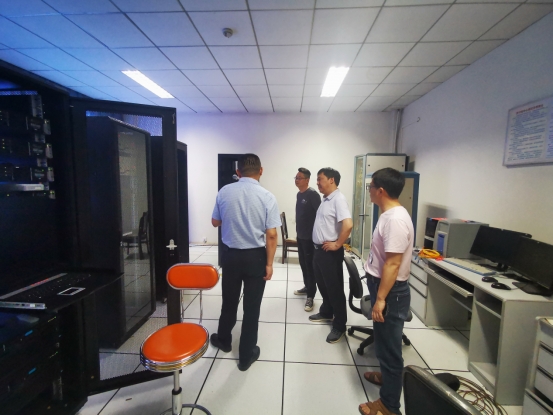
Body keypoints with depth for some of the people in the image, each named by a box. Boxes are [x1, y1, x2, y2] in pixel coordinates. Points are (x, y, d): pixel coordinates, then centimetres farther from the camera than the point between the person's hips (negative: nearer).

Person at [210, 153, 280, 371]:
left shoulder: (224, 192, -6)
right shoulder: (267, 197, -13)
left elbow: (215, 222, 7)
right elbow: (271, 235, -14)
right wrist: (269, 263, -5)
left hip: (230, 255, 3)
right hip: (255, 257, -2)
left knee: (229, 301, 23)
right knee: (252, 306, 13)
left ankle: (223, 340, 47)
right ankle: (246, 355, 29)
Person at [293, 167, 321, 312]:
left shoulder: (313, 194, -15)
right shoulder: (299, 194, 10)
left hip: (310, 237, -8)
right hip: (300, 236, 8)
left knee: (310, 266, 0)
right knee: (303, 263, 18)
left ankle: (310, 296, 10)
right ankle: (307, 287, 35)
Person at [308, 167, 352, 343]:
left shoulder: (338, 199, -18)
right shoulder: (326, 199, 11)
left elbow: (348, 224, -31)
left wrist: (337, 245, -21)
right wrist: (318, 248, 14)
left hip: (330, 252, -9)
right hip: (319, 249, 9)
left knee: (334, 288, 4)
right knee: (322, 285, 22)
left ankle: (339, 325, 20)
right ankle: (326, 313, 41)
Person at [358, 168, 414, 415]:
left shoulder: (396, 219, -25)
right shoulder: (389, 214, 7)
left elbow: (393, 263, -27)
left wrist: (381, 299, -23)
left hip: (391, 292, -10)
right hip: (383, 286, 10)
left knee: (389, 346, 6)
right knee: (384, 342, 27)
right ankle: (387, 375, 49)